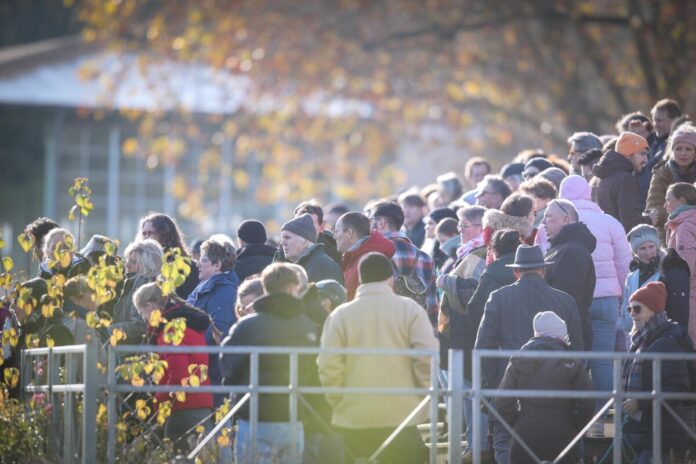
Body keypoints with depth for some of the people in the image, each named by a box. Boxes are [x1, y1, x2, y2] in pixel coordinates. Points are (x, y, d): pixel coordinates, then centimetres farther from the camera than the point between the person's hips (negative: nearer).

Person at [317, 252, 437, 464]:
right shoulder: (409, 309, -2)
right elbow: (427, 358, -10)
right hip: (402, 415, -1)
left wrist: (338, 402, 8)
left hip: (355, 418, 1)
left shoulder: (340, 315, 0)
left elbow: (329, 367, -6)